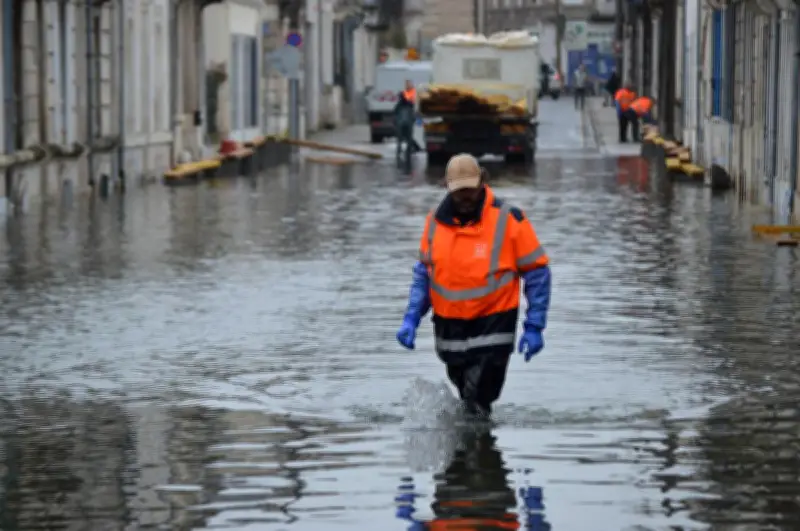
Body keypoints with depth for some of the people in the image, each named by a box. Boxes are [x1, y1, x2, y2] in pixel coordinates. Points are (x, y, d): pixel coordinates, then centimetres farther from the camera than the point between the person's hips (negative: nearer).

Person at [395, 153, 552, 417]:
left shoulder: (509, 220, -11)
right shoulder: (436, 221, 1)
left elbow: (537, 272, -5)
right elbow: (423, 272, 14)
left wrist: (534, 326, -9)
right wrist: (411, 318, 3)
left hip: (493, 323, -4)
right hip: (448, 324, 5)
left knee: (478, 403, -12)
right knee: (463, 390, 17)